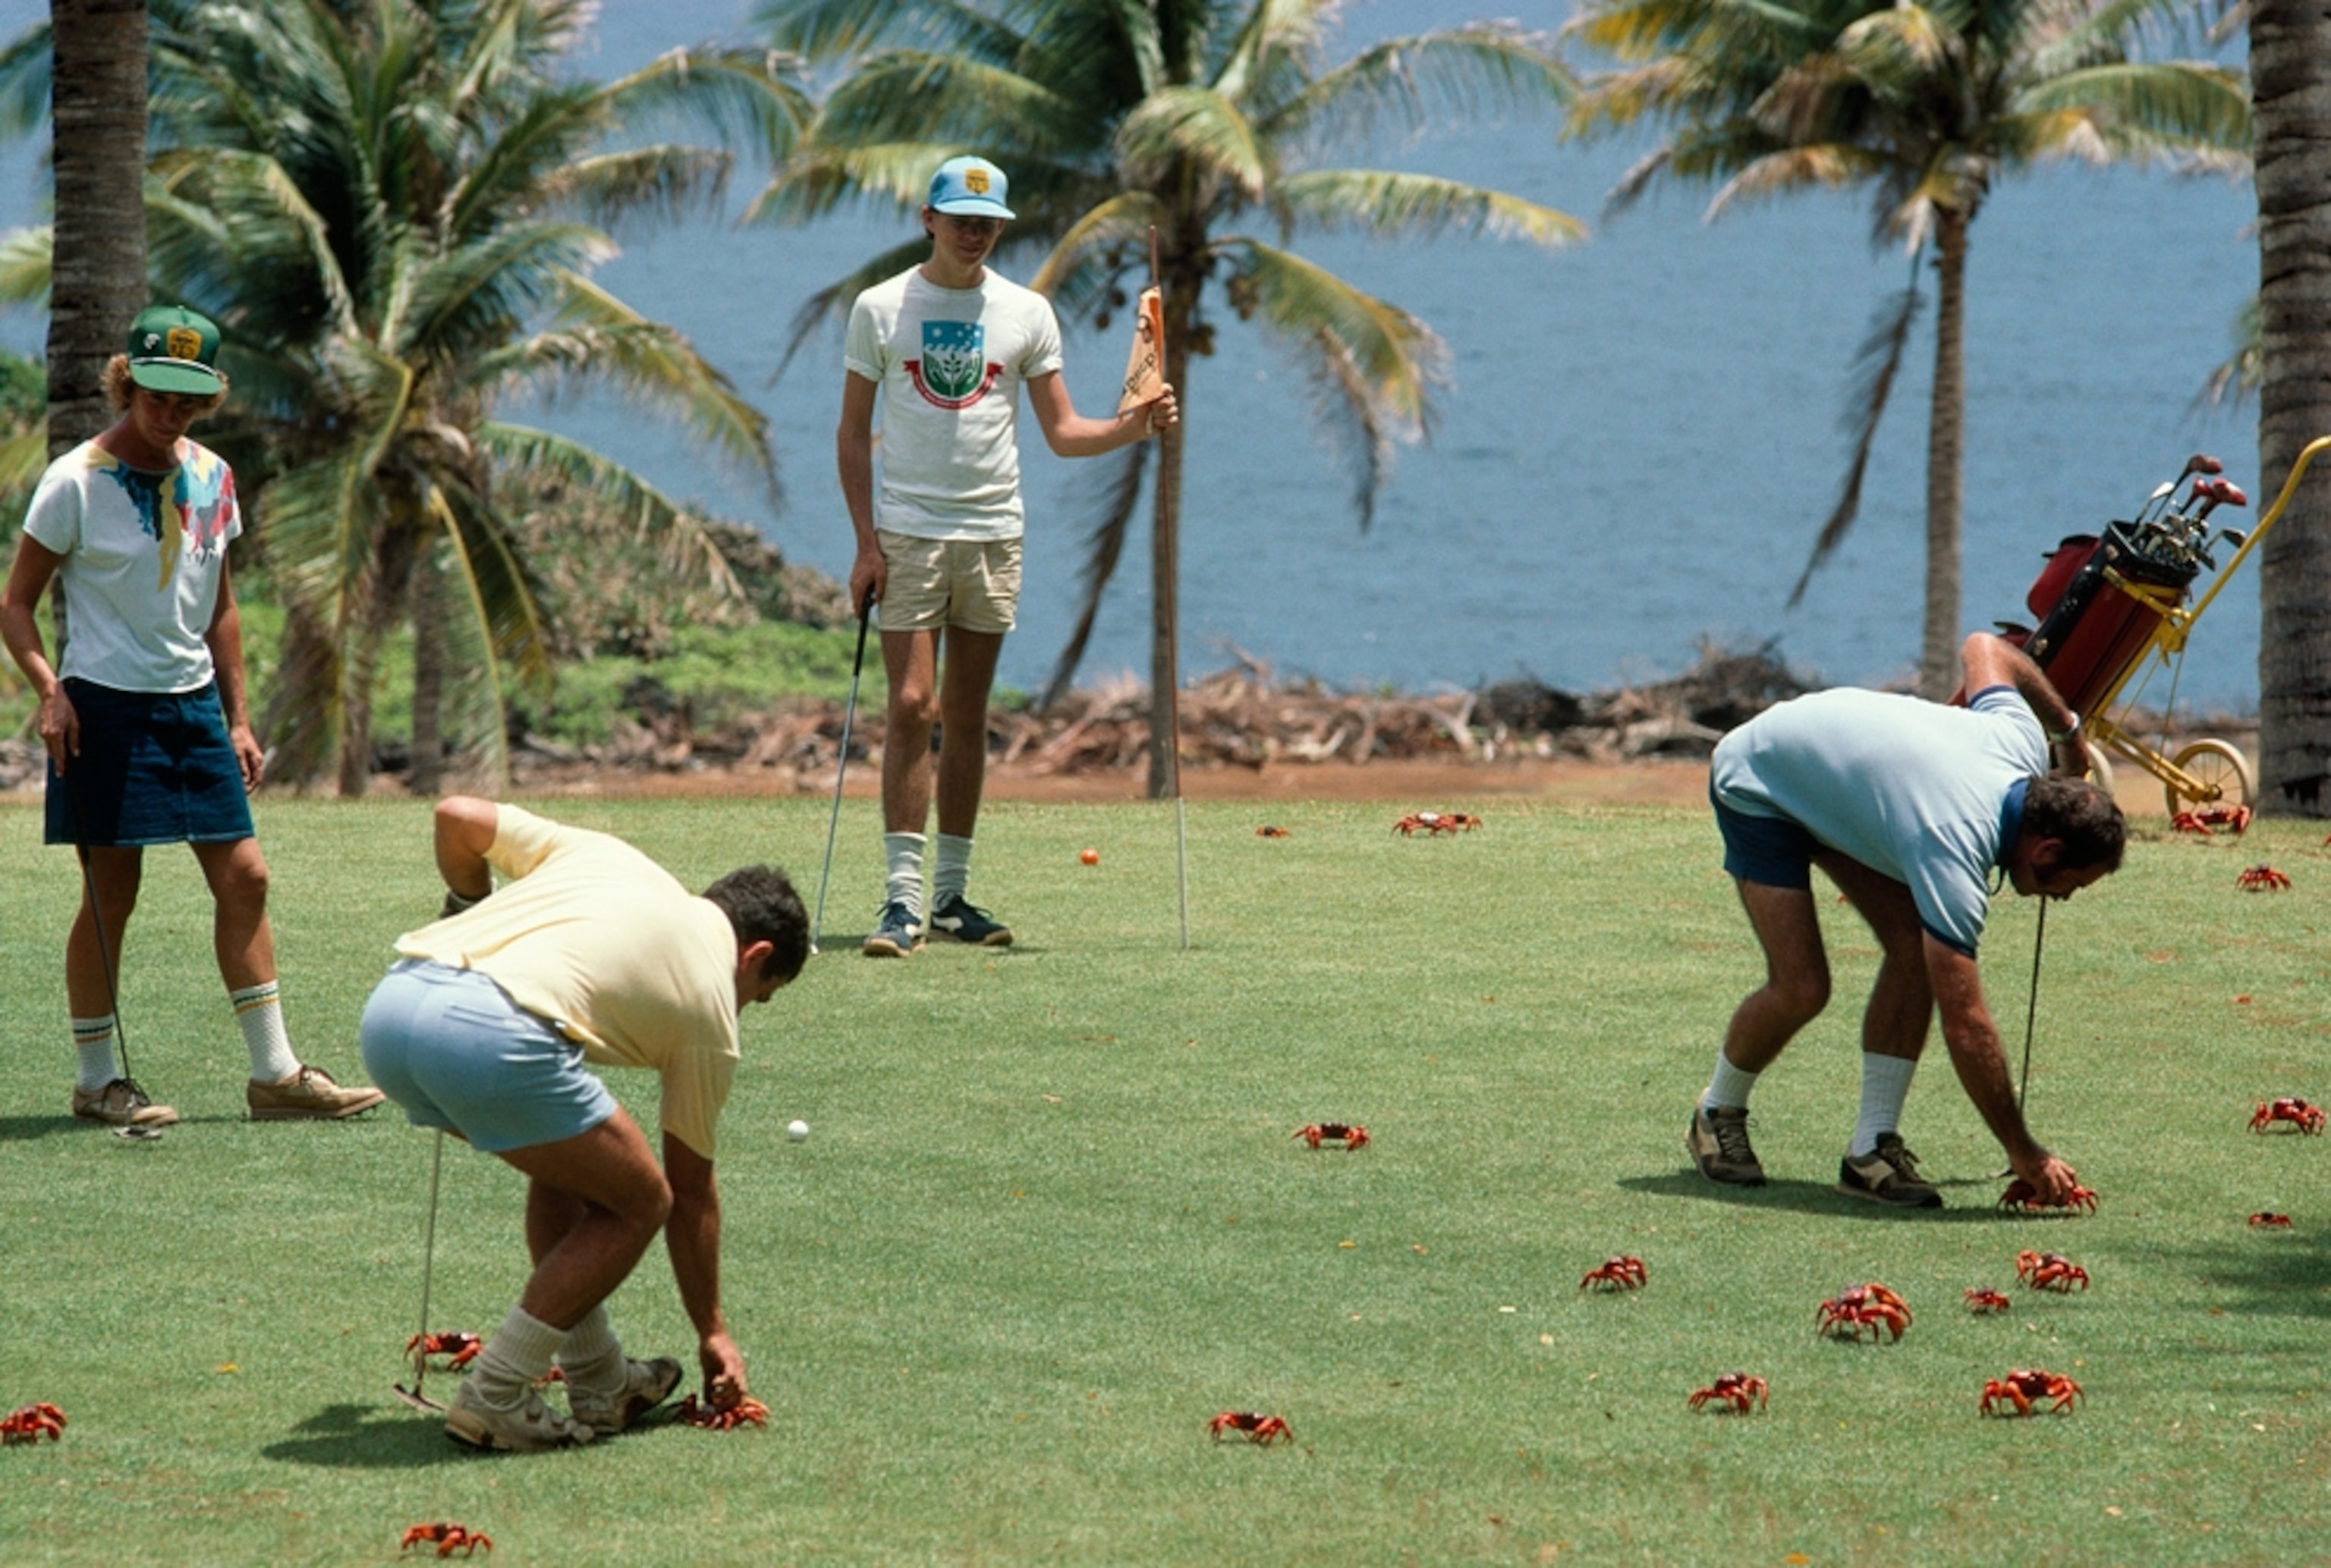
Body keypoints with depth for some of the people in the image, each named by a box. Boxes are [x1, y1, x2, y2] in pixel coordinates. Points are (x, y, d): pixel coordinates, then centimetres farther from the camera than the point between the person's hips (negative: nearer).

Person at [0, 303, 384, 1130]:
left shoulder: (211, 478, 9)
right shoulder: (76, 481, -8)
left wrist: (238, 718, 15)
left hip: (194, 704, 6)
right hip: (106, 708, -6)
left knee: (243, 876, 2)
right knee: (111, 892, -2)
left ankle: (275, 1071, 8)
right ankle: (97, 1079, 10)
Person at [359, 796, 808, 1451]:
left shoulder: (603, 855, 30)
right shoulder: (709, 1003, 18)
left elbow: (456, 816, 25)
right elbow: (692, 1189, 26)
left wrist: (468, 906, 45)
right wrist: (713, 1335, 38)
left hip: (390, 1004, 7)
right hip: (492, 1037, -7)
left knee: (566, 1164, 29)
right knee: (638, 1202, 14)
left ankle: (601, 1384, 32)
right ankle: (493, 1397, 6)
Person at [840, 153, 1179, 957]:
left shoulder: (1027, 312, 6)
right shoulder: (881, 308, 1)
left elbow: (1061, 430, 7)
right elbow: (854, 431, 2)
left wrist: (1131, 427, -13)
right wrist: (866, 539, -7)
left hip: (992, 533, 3)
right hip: (907, 530, -3)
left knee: (968, 716, 7)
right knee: (913, 707, -11)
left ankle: (952, 893, 14)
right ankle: (902, 897, -11)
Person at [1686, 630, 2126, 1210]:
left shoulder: (2023, 744, -18)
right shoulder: (1954, 849, -38)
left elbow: (1983, 649, 5)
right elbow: (1964, 1022, -38)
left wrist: (2068, 728, 19)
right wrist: (2025, 1155, -33)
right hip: (1754, 786, -8)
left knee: (1913, 947, -10)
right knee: (1801, 988, -15)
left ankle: (1873, 1146, -6)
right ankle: (1717, 1114, 13)